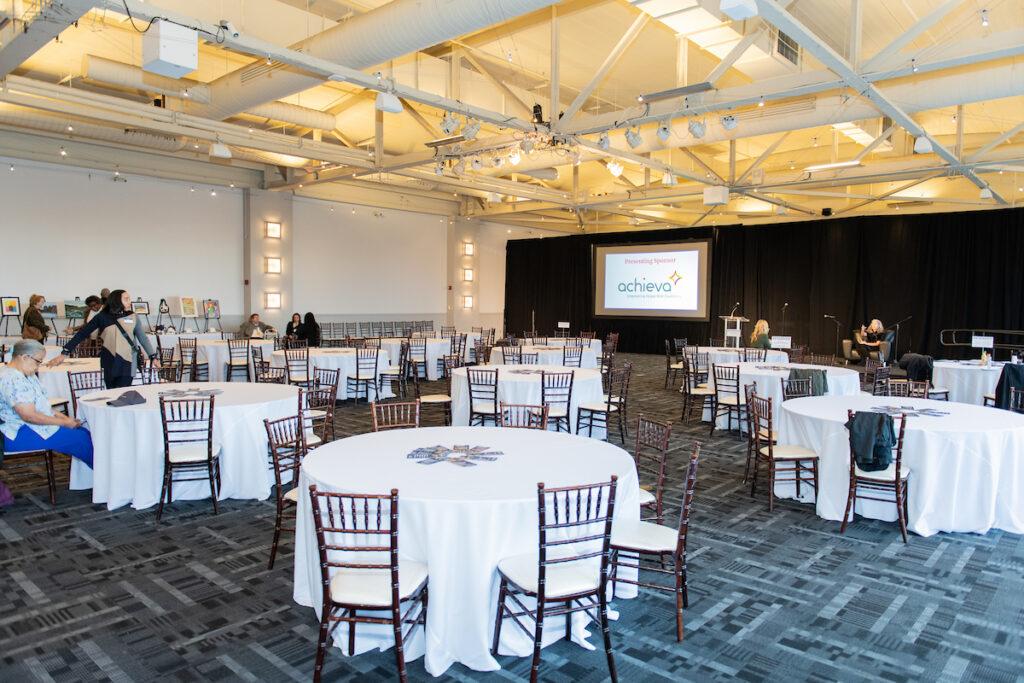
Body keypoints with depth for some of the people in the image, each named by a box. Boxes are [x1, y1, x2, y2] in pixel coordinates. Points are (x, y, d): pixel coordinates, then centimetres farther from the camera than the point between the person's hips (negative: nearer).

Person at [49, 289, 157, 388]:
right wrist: (65, 353, -3)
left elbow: (143, 338, 8)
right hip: (109, 364, 1)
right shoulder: (102, 317, 0)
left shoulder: (132, 317, 3)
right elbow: (82, 333, 2)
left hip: (127, 363, -1)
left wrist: (153, 357, 4)